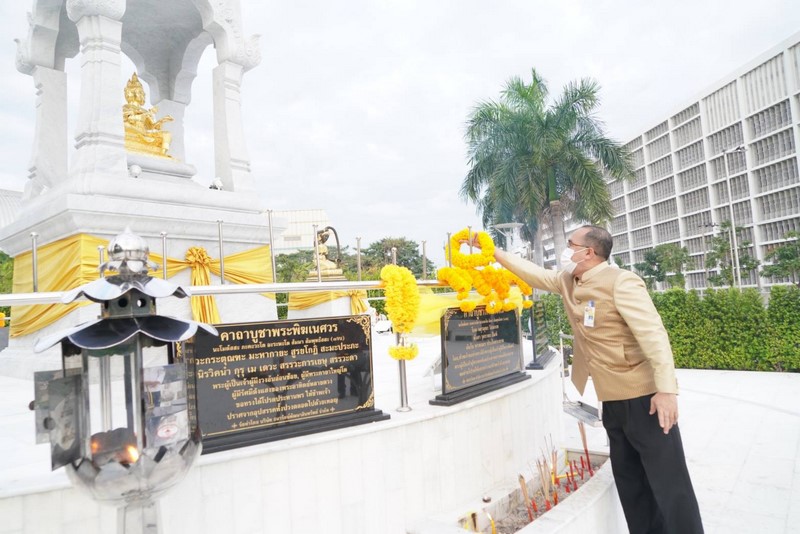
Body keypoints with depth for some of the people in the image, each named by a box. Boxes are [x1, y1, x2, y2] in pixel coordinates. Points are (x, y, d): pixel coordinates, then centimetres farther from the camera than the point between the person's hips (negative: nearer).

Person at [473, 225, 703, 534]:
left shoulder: (621, 282, -17)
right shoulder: (567, 282, 6)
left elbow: (653, 334, -22)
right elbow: (535, 274, 18)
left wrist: (666, 389, -26)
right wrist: (493, 252, 17)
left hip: (644, 397, -8)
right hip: (612, 400, 8)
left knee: (668, 481, 0)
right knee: (629, 481, 17)